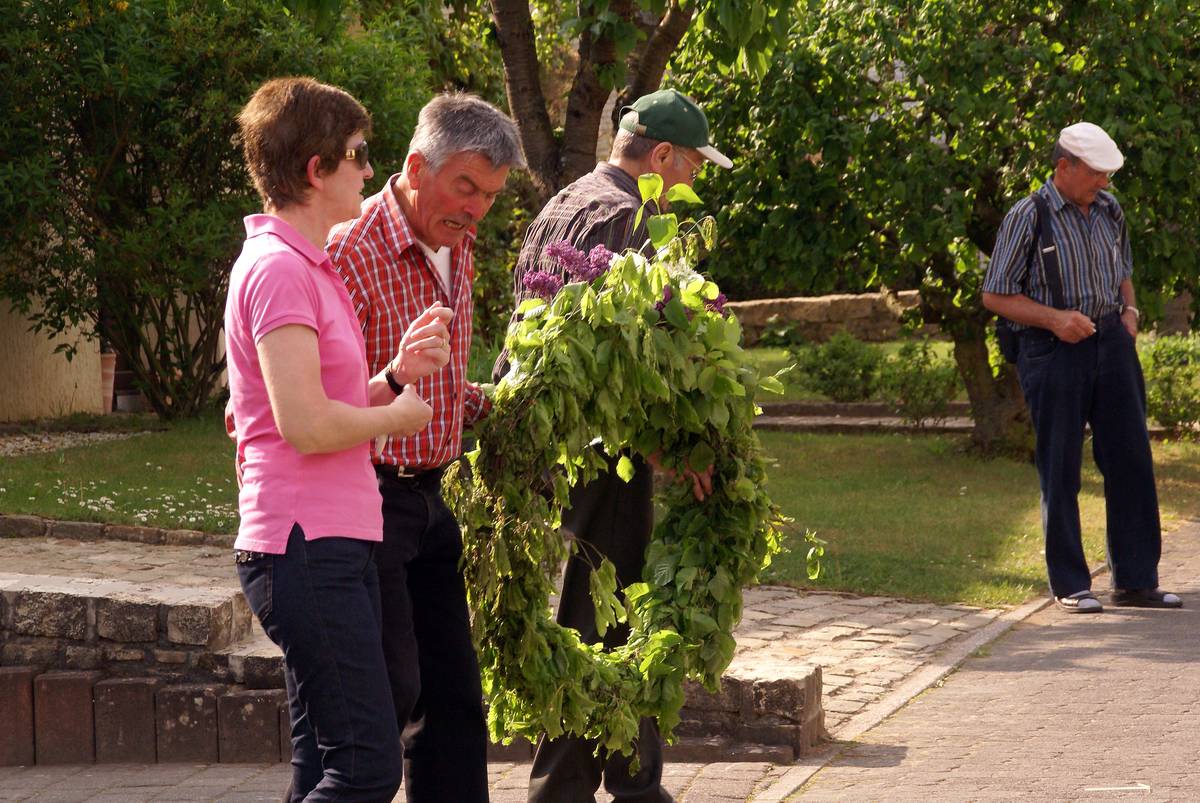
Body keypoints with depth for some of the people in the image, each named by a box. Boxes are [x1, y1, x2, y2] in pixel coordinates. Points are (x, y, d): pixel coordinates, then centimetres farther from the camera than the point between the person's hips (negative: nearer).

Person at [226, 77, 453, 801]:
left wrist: (397, 372, 5)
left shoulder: (308, 265, 18)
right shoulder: (278, 268, -14)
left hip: (337, 541, 10)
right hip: (308, 548, -10)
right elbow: (308, 424, -22)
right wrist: (398, 414, -5)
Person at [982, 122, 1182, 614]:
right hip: (1054, 350, -5)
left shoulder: (1109, 210, 10)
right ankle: (1069, 585, 9)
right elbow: (995, 295, -5)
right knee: (1060, 469, 0)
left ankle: (1135, 580, 12)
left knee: (1130, 460, 4)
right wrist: (1053, 318, -17)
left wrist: (1130, 310, 5)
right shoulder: (1027, 218, -7)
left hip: (1111, 342, 5)